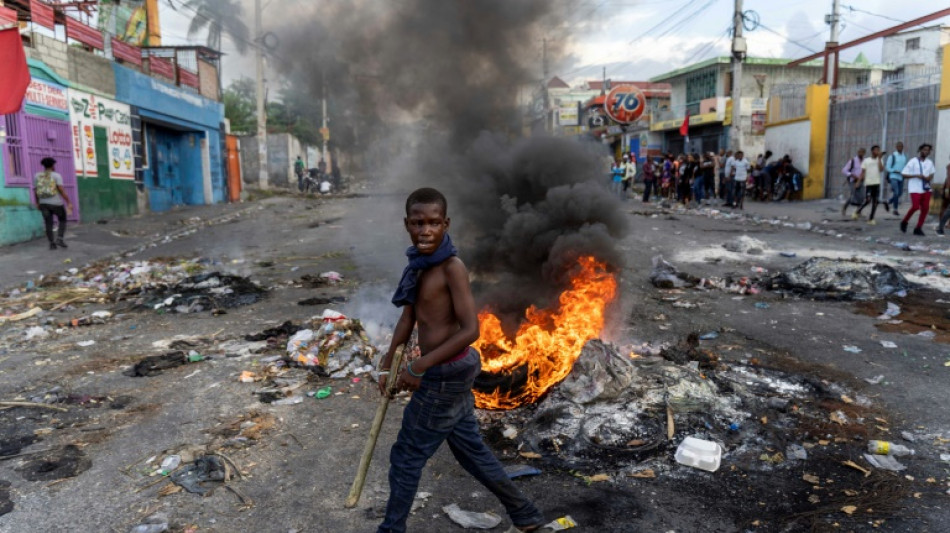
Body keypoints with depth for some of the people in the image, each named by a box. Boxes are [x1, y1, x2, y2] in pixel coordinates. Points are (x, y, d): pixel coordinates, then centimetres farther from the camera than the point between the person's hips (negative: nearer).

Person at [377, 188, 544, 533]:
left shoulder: (452, 267, -21)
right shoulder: (421, 263, 4)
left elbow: (470, 330, -24)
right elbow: (408, 316, 11)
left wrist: (418, 367, -22)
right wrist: (388, 364, 13)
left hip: (447, 375, -9)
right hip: (449, 373, 9)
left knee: (406, 456, 8)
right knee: (470, 449, 21)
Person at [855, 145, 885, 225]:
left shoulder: (880, 160, 10)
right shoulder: (866, 160, 4)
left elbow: (881, 169, -7)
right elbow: (863, 172, 3)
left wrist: (879, 158, -6)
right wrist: (859, 181, -5)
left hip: (877, 183, 3)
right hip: (868, 183, -3)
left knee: (875, 201, 1)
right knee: (868, 200, -13)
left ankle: (871, 218, 7)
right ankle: (857, 212, 9)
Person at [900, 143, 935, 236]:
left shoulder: (930, 163, 10)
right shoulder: (913, 162, -6)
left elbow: (931, 174, 22)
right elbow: (904, 175, -7)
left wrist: (929, 178, -1)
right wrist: (916, 176, -18)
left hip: (926, 189, 6)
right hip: (915, 189, -6)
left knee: (925, 209, 1)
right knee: (915, 207, -16)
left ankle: (918, 228, 10)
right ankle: (904, 222, 9)